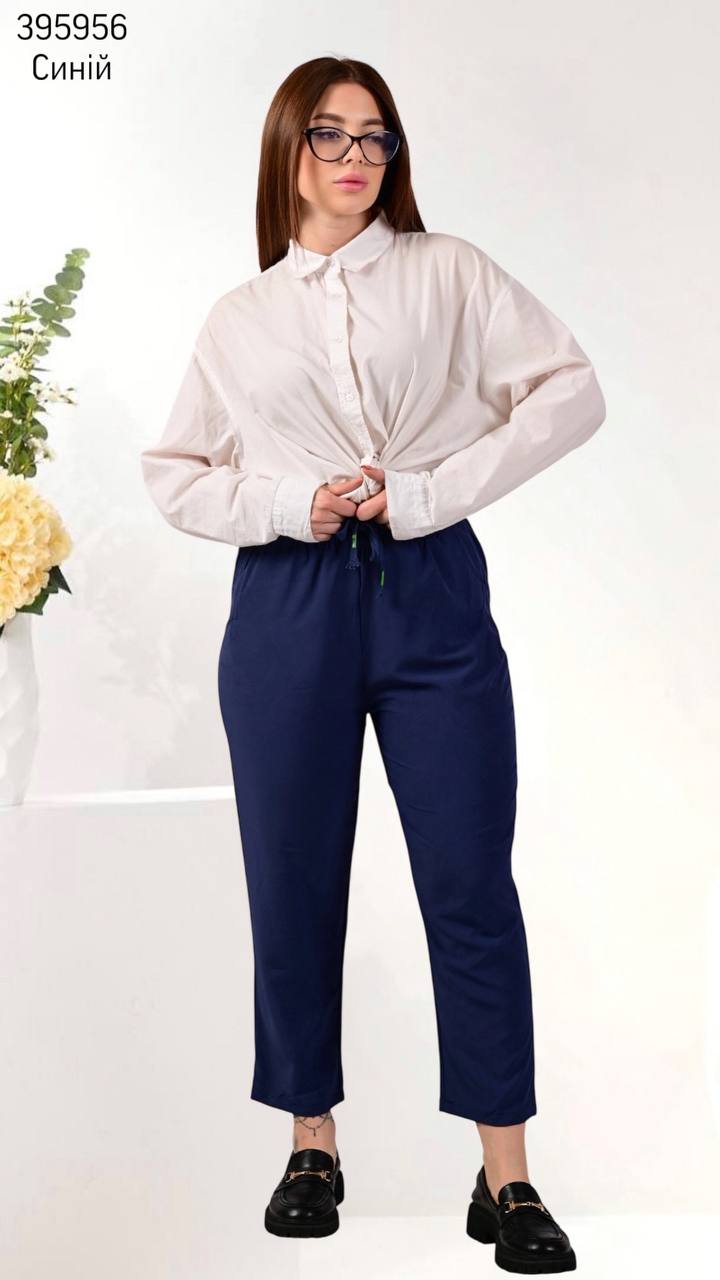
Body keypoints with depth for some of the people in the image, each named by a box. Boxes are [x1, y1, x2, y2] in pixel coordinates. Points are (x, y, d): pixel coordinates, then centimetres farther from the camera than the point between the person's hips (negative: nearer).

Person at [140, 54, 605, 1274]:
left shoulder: (449, 273, 7)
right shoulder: (239, 318, 13)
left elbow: (571, 390, -2)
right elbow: (171, 473, 14)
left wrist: (429, 491, -11)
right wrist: (285, 503, -5)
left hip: (431, 592, -2)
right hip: (288, 604, 2)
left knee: (470, 880, -2)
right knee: (294, 883, 7)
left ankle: (507, 1176, 8)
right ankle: (312, 1142, 24)